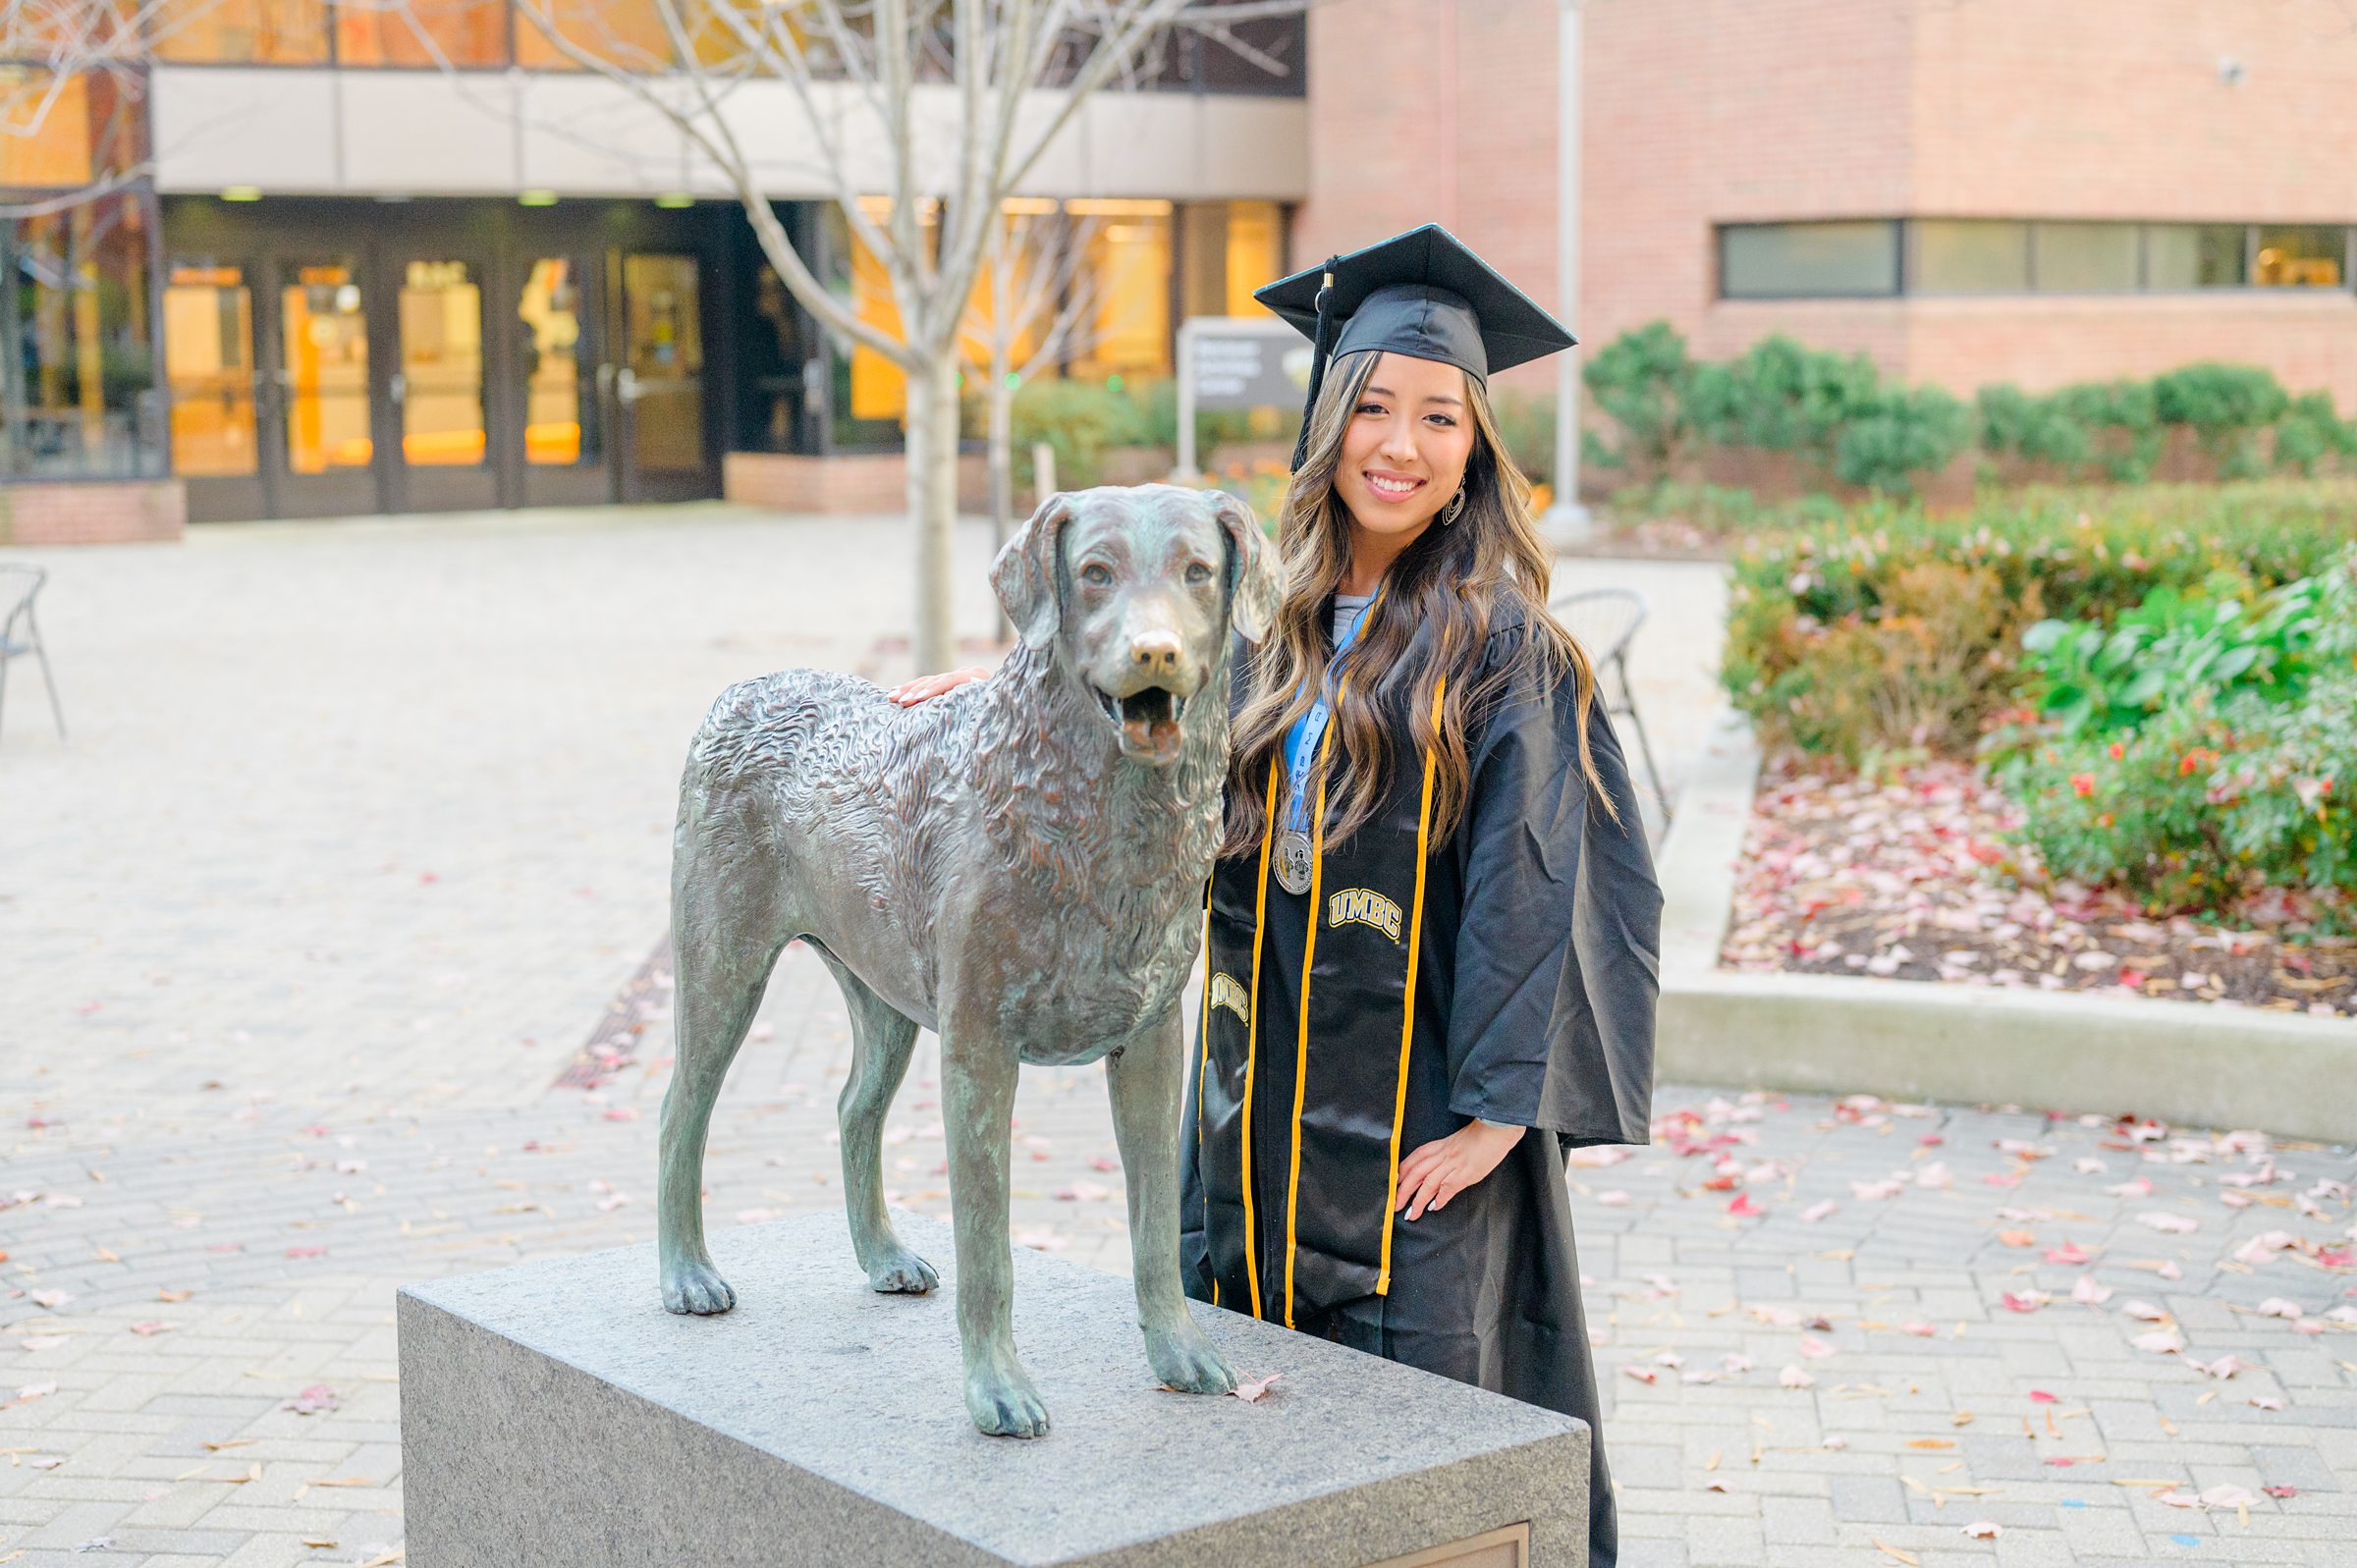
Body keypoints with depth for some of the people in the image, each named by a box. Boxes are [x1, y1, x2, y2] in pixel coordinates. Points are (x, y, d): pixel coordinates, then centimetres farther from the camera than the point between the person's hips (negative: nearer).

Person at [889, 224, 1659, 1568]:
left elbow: (1538, 888, -12)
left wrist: (1496, 1113, -15)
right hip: (1263, 1108, 5)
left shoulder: (1502, 650, -9)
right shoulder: (1267, 625, 6)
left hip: (1421, 1131, -5)